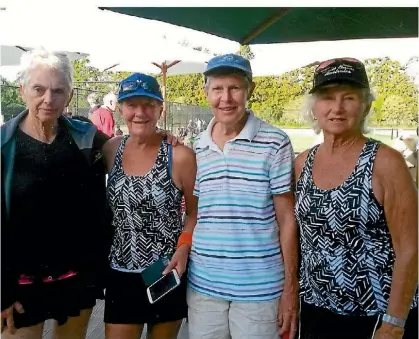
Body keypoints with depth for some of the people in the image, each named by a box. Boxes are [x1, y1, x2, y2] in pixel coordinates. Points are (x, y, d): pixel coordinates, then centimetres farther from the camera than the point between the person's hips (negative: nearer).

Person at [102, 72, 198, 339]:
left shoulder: (180, 156, -14)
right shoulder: (112, 149, -2)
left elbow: (196, 212, -4)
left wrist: (184, 248, -19)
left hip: (168, 274, -2)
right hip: (121, 275, 3)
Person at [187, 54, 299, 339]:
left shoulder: (275, 144, -8)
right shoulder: (196, 149, 4)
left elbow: (287, 221, -6)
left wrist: (291, 288, -6)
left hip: (260, 290, -3)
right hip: (203, 286, 4)